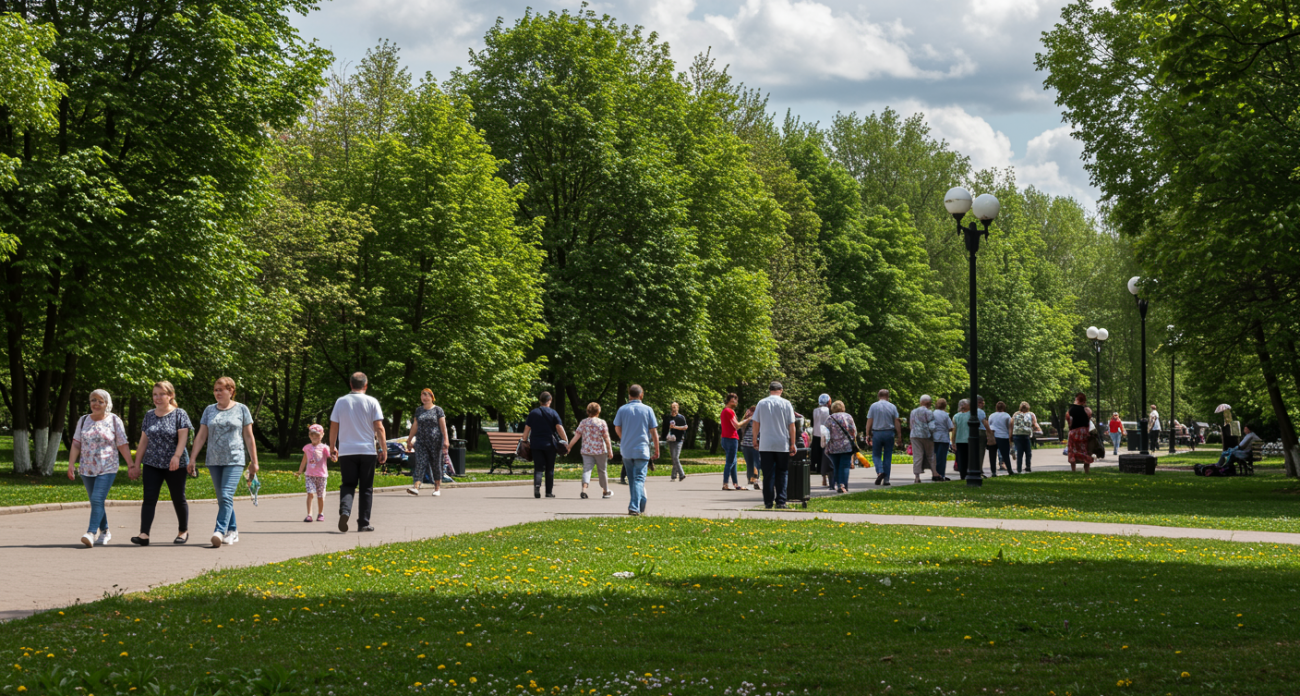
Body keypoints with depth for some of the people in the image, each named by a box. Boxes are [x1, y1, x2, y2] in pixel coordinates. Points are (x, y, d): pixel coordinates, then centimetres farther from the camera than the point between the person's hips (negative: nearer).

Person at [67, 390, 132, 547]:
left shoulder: (114, 421, 0)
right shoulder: (83, 420, 9)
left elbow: (123, 445, 0)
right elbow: (76, 444, 6)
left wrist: (130, 465, -3)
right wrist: (71, 464, -4)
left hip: (107, 469, -4)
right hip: (87, 469, 4)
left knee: (97, 500, -17)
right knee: (95, 502, 11)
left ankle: (91, 533, -24)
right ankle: (105, 531, 26)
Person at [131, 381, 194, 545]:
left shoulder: (179, 414, -2)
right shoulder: (149, 415, 11)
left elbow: (183, 438, -11)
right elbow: (143, 441, 13)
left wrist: (176, 456, -26)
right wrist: (137, 464, 11)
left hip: (175, 465, -3)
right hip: (152, 464, 3)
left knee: (178, 499, 7)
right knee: (149, 499, -8)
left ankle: (184, 531, 24)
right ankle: (144, 535, -15)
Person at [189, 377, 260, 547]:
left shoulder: (241, 409, 3)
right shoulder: (209, 410, 11)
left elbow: (249, 437, 5)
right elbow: (201, 436, 10)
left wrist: (254, 462, 4)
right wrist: (192, 458, 3)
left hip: (234, 460, -4)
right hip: (214, 461, 4)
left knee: (226, 496, -16)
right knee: (222, 498, 7)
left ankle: (220, 532, -22)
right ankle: (232, 531, 17)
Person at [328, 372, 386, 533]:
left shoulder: (341, 402, 3)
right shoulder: (372, 402, -2)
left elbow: (333, 426, 6)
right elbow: (379, 428, -5)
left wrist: (332, 447, 19)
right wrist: (384, 449, 1)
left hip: (346, 451, 1)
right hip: (367, 451, -1)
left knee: (348, 485, 7)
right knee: (366, 488, 8)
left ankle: (344, 511, -21)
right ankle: (364, 523, 7)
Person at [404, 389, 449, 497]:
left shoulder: (438, 410, 2)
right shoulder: (419, 411, 13)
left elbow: (443, 426, -2)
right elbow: (415, 426, 16)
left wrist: (446, 440, -10)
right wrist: (409, 440, 14)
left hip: (435, 441, -3)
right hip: (421, 441, 3)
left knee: (436, 464, 5)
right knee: (420, 463, -10)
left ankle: (437, 488, 17)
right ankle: (416, 487, -22)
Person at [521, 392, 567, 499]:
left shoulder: (533, 413, 4)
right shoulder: (553, 413, -1)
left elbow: (527, 429, 4)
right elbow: (559, 428, -7)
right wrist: (566, 440, -1)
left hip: (536, 445, 1)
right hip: (550, 445, -1)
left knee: (538, 468, 1)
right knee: (550, 469, 10)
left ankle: (537, 484, -27)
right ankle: (549, 492, 13)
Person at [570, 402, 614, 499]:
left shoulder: (583, 423, 2)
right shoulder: (602, 422, -5)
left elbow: (576, 436, 0)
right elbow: (606, 438, -7)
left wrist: (569, 447, 8)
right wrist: (610, 451, -2)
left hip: (586, 451, 1)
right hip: (600, 451, -1)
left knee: (586, 470, -3)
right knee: (602, 471, 13)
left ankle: (584, 489, -26)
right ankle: (605, 491, 27)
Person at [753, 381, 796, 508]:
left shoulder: (761, 403, 4)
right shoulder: (786, 404, 1)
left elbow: (756, 423, 5)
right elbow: (791, 425, 0)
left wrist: (755, 439, 16)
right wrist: (793, 444, 5)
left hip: (765, 445, 1)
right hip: (782, 445, -1)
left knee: (768, 474, 3)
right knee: (781, 474, 6)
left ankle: (768, 502, 1)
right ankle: (780, 502, 1)